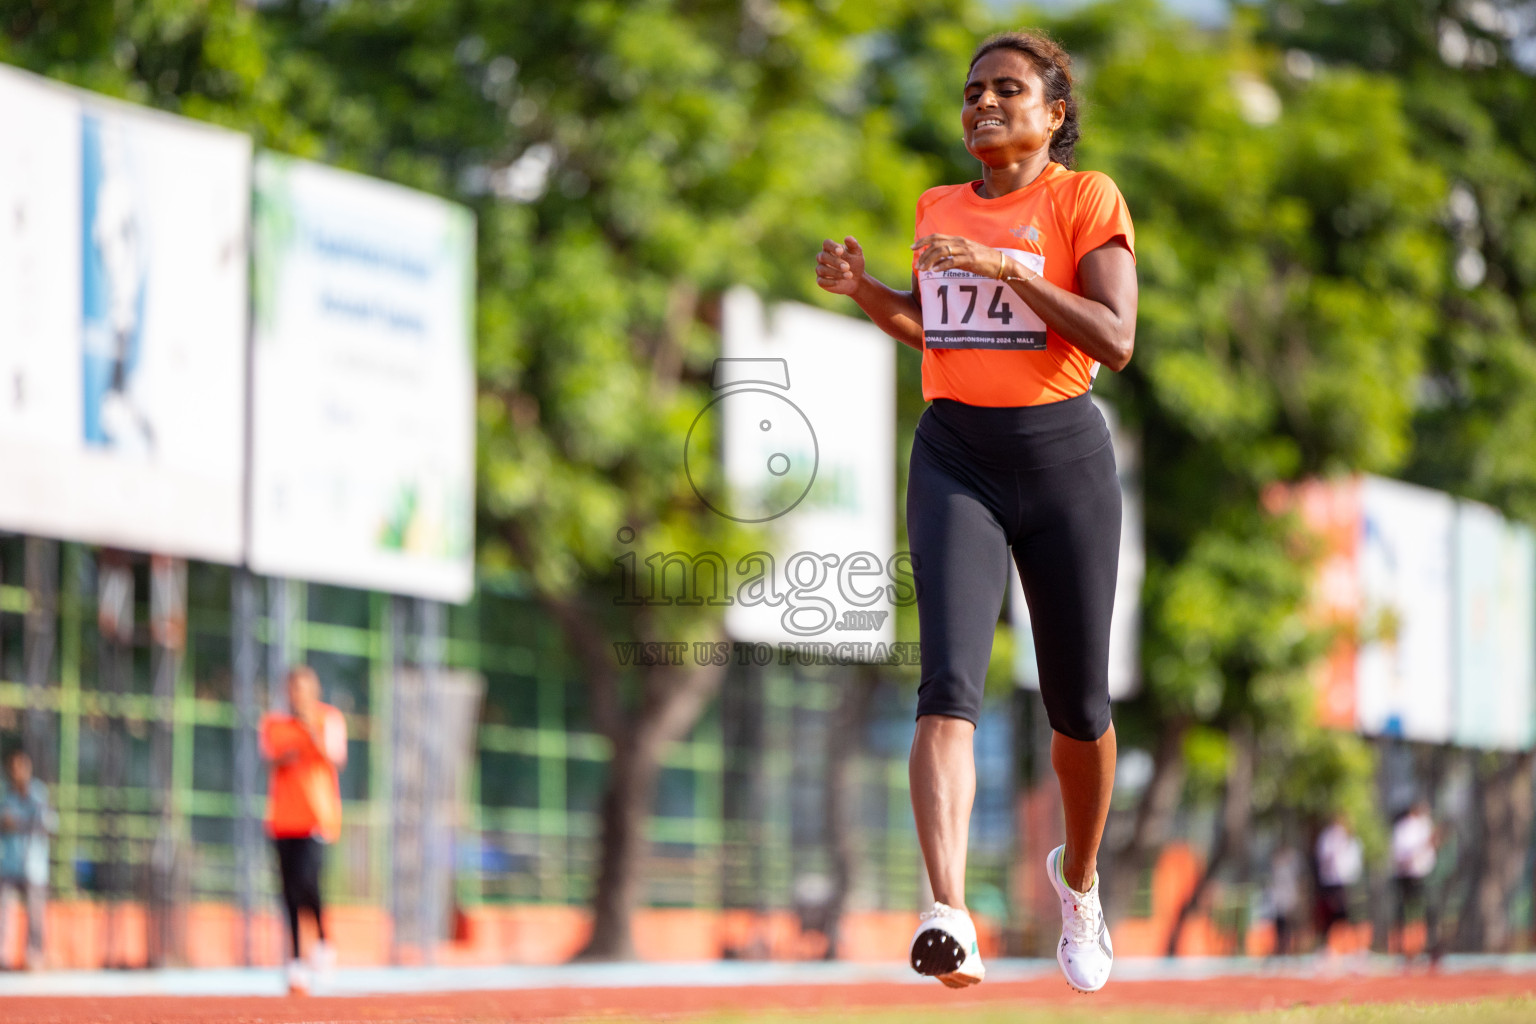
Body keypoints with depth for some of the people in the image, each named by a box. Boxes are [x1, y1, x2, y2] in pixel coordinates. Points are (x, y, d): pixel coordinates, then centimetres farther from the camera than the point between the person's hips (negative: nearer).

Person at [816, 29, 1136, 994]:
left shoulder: (1086, 198, -2)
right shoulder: (939, 208, 13)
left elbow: (1116, 341, -12)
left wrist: (1007, 269, -19)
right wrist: (866, 290, 8)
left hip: (1063, 454, -2)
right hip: (957, 459, 2)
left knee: (1079, 706, 7)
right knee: (949, 683, -18)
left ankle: (1079, 876, 36)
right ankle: (950, 914, -31)